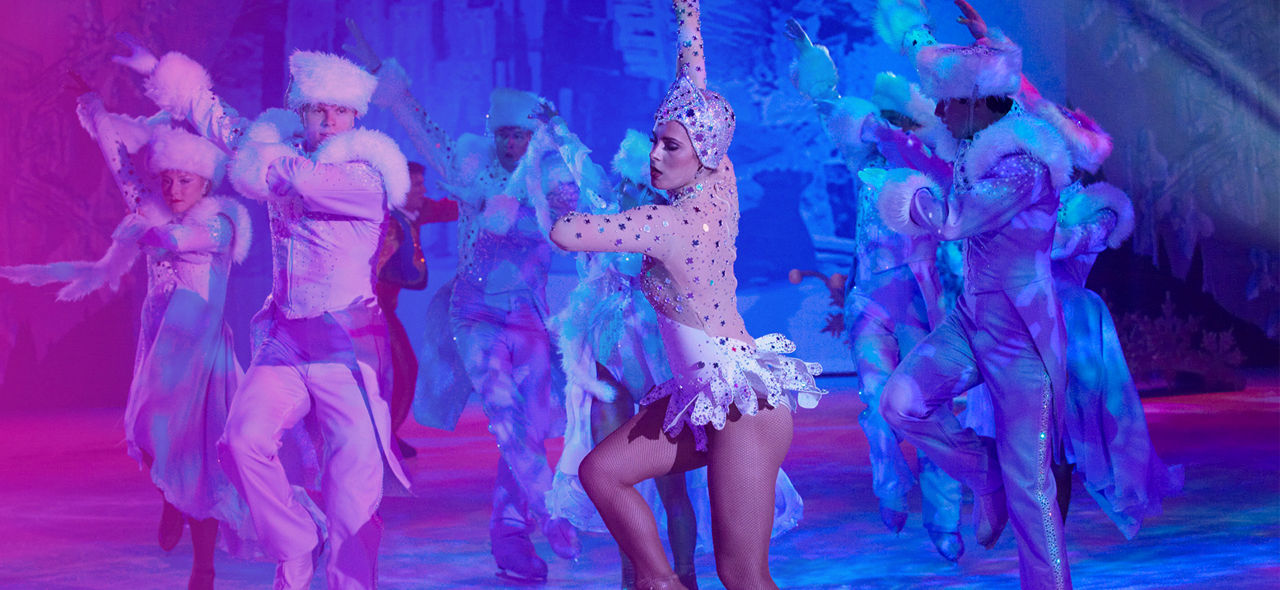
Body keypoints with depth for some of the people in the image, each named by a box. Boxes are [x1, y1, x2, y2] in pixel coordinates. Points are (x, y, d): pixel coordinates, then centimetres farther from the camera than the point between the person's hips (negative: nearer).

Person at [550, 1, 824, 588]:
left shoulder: (667, 222, -21)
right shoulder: (720, 186, 0)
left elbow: (563, 233, -23)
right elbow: (695, 93, 11)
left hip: (743, 403, -9)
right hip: (706, 396, 9)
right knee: (600, 470, 6)